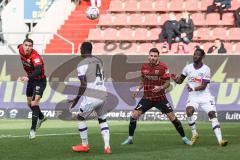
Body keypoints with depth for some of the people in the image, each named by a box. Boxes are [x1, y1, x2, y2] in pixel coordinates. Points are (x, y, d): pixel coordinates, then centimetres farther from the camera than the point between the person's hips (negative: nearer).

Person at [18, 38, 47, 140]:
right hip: (30, 80, 8)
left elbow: (39, 71, -50)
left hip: (40, 81, -8)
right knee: (29, 103, 20)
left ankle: (33, 129, -19)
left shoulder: (35, 57, -34)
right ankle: (41, 118, 48)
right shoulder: (21, 50, -13)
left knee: (34, 103, -21)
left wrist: (28, 77, -67)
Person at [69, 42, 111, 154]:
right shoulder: (98, 61, 15)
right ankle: (107, 147, 5)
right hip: (102, 95, 6)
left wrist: (76, 99, 0)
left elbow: (84, 85, -10)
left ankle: (85, 145, 16)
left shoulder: (82, 64, -6)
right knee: (102, 120, 18)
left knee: (81, 118, 12)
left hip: (91, 97, -6)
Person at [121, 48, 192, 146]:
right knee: (134, 115, -8)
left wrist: (161, 88, -28)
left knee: (172, 117, -6)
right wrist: (138, 89, 3)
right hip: (147, 97, 3)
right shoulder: (144, 67, 1)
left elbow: (167, 83, -10)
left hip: (160, 98, -3)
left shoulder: (163, 67, -12)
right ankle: (130, 138, 6)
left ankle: (184, 138, 9)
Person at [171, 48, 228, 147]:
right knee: (189, 111, -25)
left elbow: (203, 86, -14)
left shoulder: (206, 69, -9)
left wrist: (194, 88, -31)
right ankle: (194, 134, -3)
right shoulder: (188, 68, 2)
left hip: (205, 96, -2)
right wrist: (175, 79, -11)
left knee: (212, 114, -16)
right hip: (193, 96, 2)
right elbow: (180, 80, 12)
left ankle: (220, 140, -20)